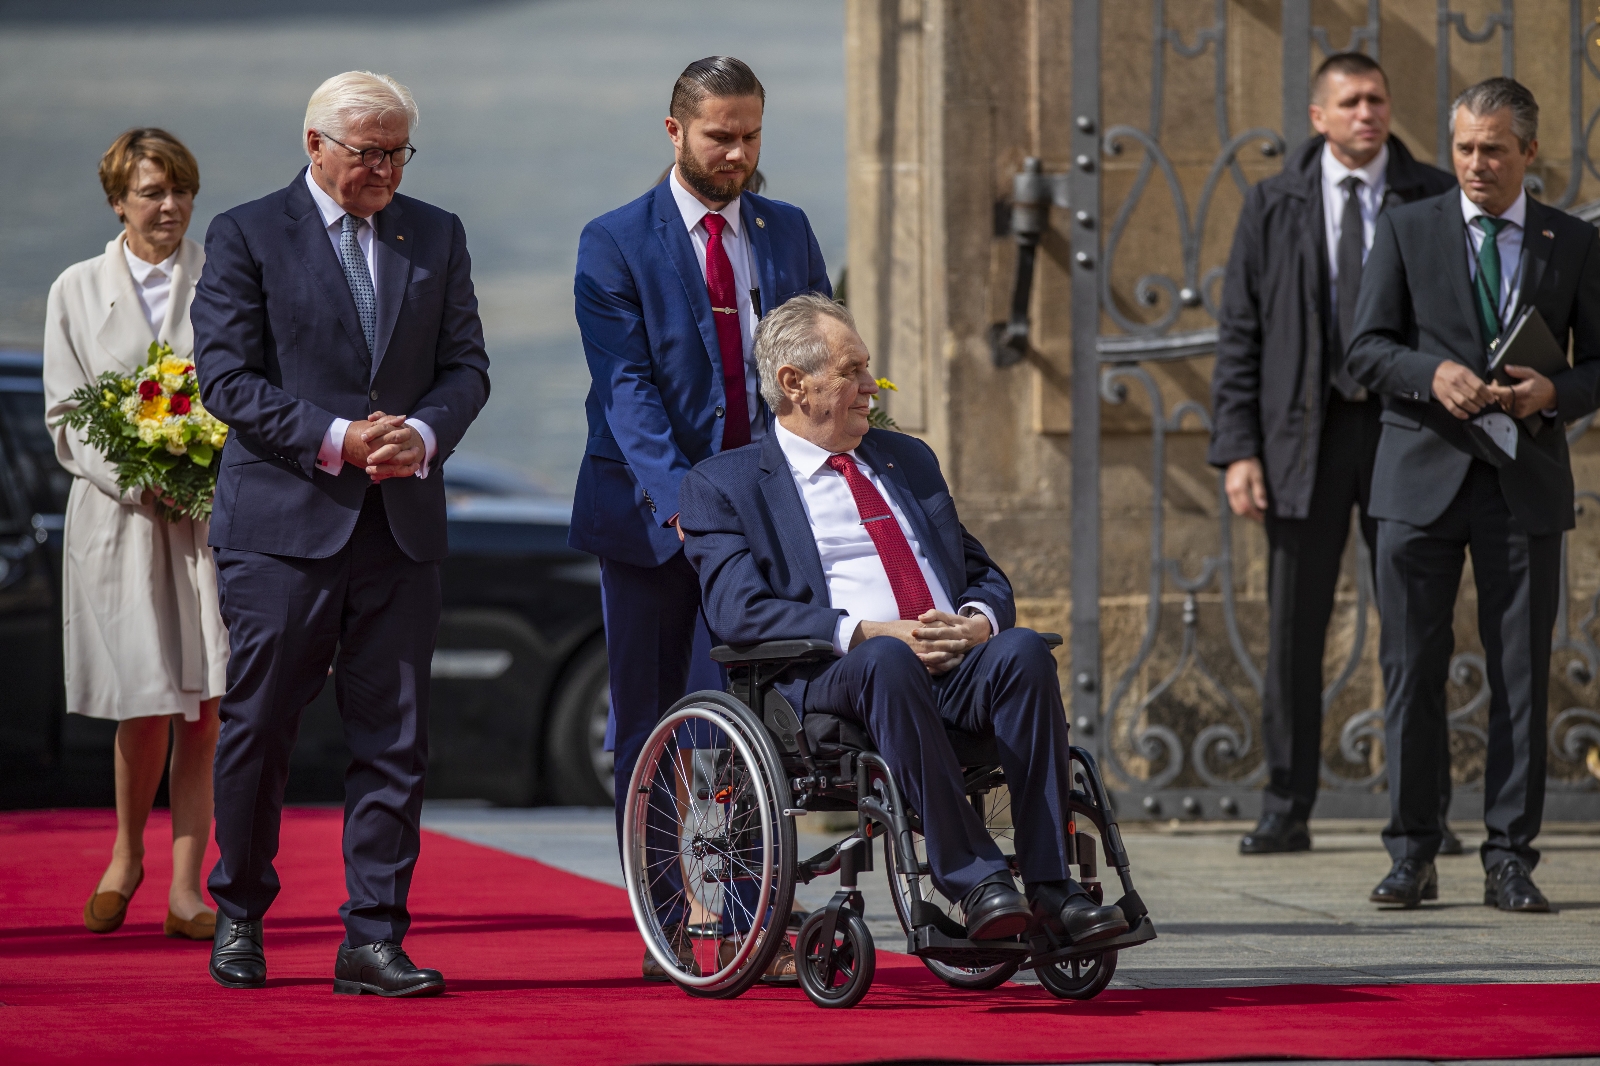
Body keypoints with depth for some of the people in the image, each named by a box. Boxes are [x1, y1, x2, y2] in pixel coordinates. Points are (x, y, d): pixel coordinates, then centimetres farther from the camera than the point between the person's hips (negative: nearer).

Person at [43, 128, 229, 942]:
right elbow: (65, 417, 5)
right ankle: (125, 857, 23)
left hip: (214, 509, 0)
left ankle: (185, 888, 2)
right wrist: (134, 476, -11)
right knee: (145, 706, -3)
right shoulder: (78, 290, 7)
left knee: (204, 704, -5)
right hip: (119, 512, 0)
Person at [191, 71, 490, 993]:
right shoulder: (246, 236, 0)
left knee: (396, 739, 0)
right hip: (284, 522, -3)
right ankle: (239, 917, 20)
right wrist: (334, 439, -15)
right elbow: (226, 377, -5)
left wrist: (423, 435, -10)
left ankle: (374, 940, 3)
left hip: (402, 524, 3)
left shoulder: (438, 237, 12)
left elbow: (466, 365, 11)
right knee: (258, 729, 2)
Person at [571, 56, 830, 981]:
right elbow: (626, 385, -11)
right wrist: (677, 494, -24)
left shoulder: (788, 232, 11)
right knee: (651, 729, 4)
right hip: (651, 513, -2)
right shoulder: (616, 244, -1)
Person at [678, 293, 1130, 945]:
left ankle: (1050, 885, -34)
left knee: (1023, 650, -29)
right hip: (830, 678, -5)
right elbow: (740, 610, -6)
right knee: (885, 662, -39)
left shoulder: (908, 460, 28)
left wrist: (977, 620, -1)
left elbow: (985, 575, 25)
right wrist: (865, 633, -17)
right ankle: (975, 882, -40)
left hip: (955, 667, 5)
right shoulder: (723, 484, 9)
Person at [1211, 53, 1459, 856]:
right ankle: (1286, 812, 8)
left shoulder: (1437, 201, 4)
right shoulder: (1272, 209, 6)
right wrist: (1237, 449, -5)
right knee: (1293, 630, 2)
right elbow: (1239, 335, 4)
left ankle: (1426, 812, 8)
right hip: (1306, 434, 0)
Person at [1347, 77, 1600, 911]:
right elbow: (1366, 350, 1)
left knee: (1521, 675, 0)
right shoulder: (1407, 231, 6)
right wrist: (1433, 373, -18)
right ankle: (1411, 854, 7)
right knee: (1412, 669, 0)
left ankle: (1510, 858, 5)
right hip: (1423, 475, 0)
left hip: (1525, 478, 0)